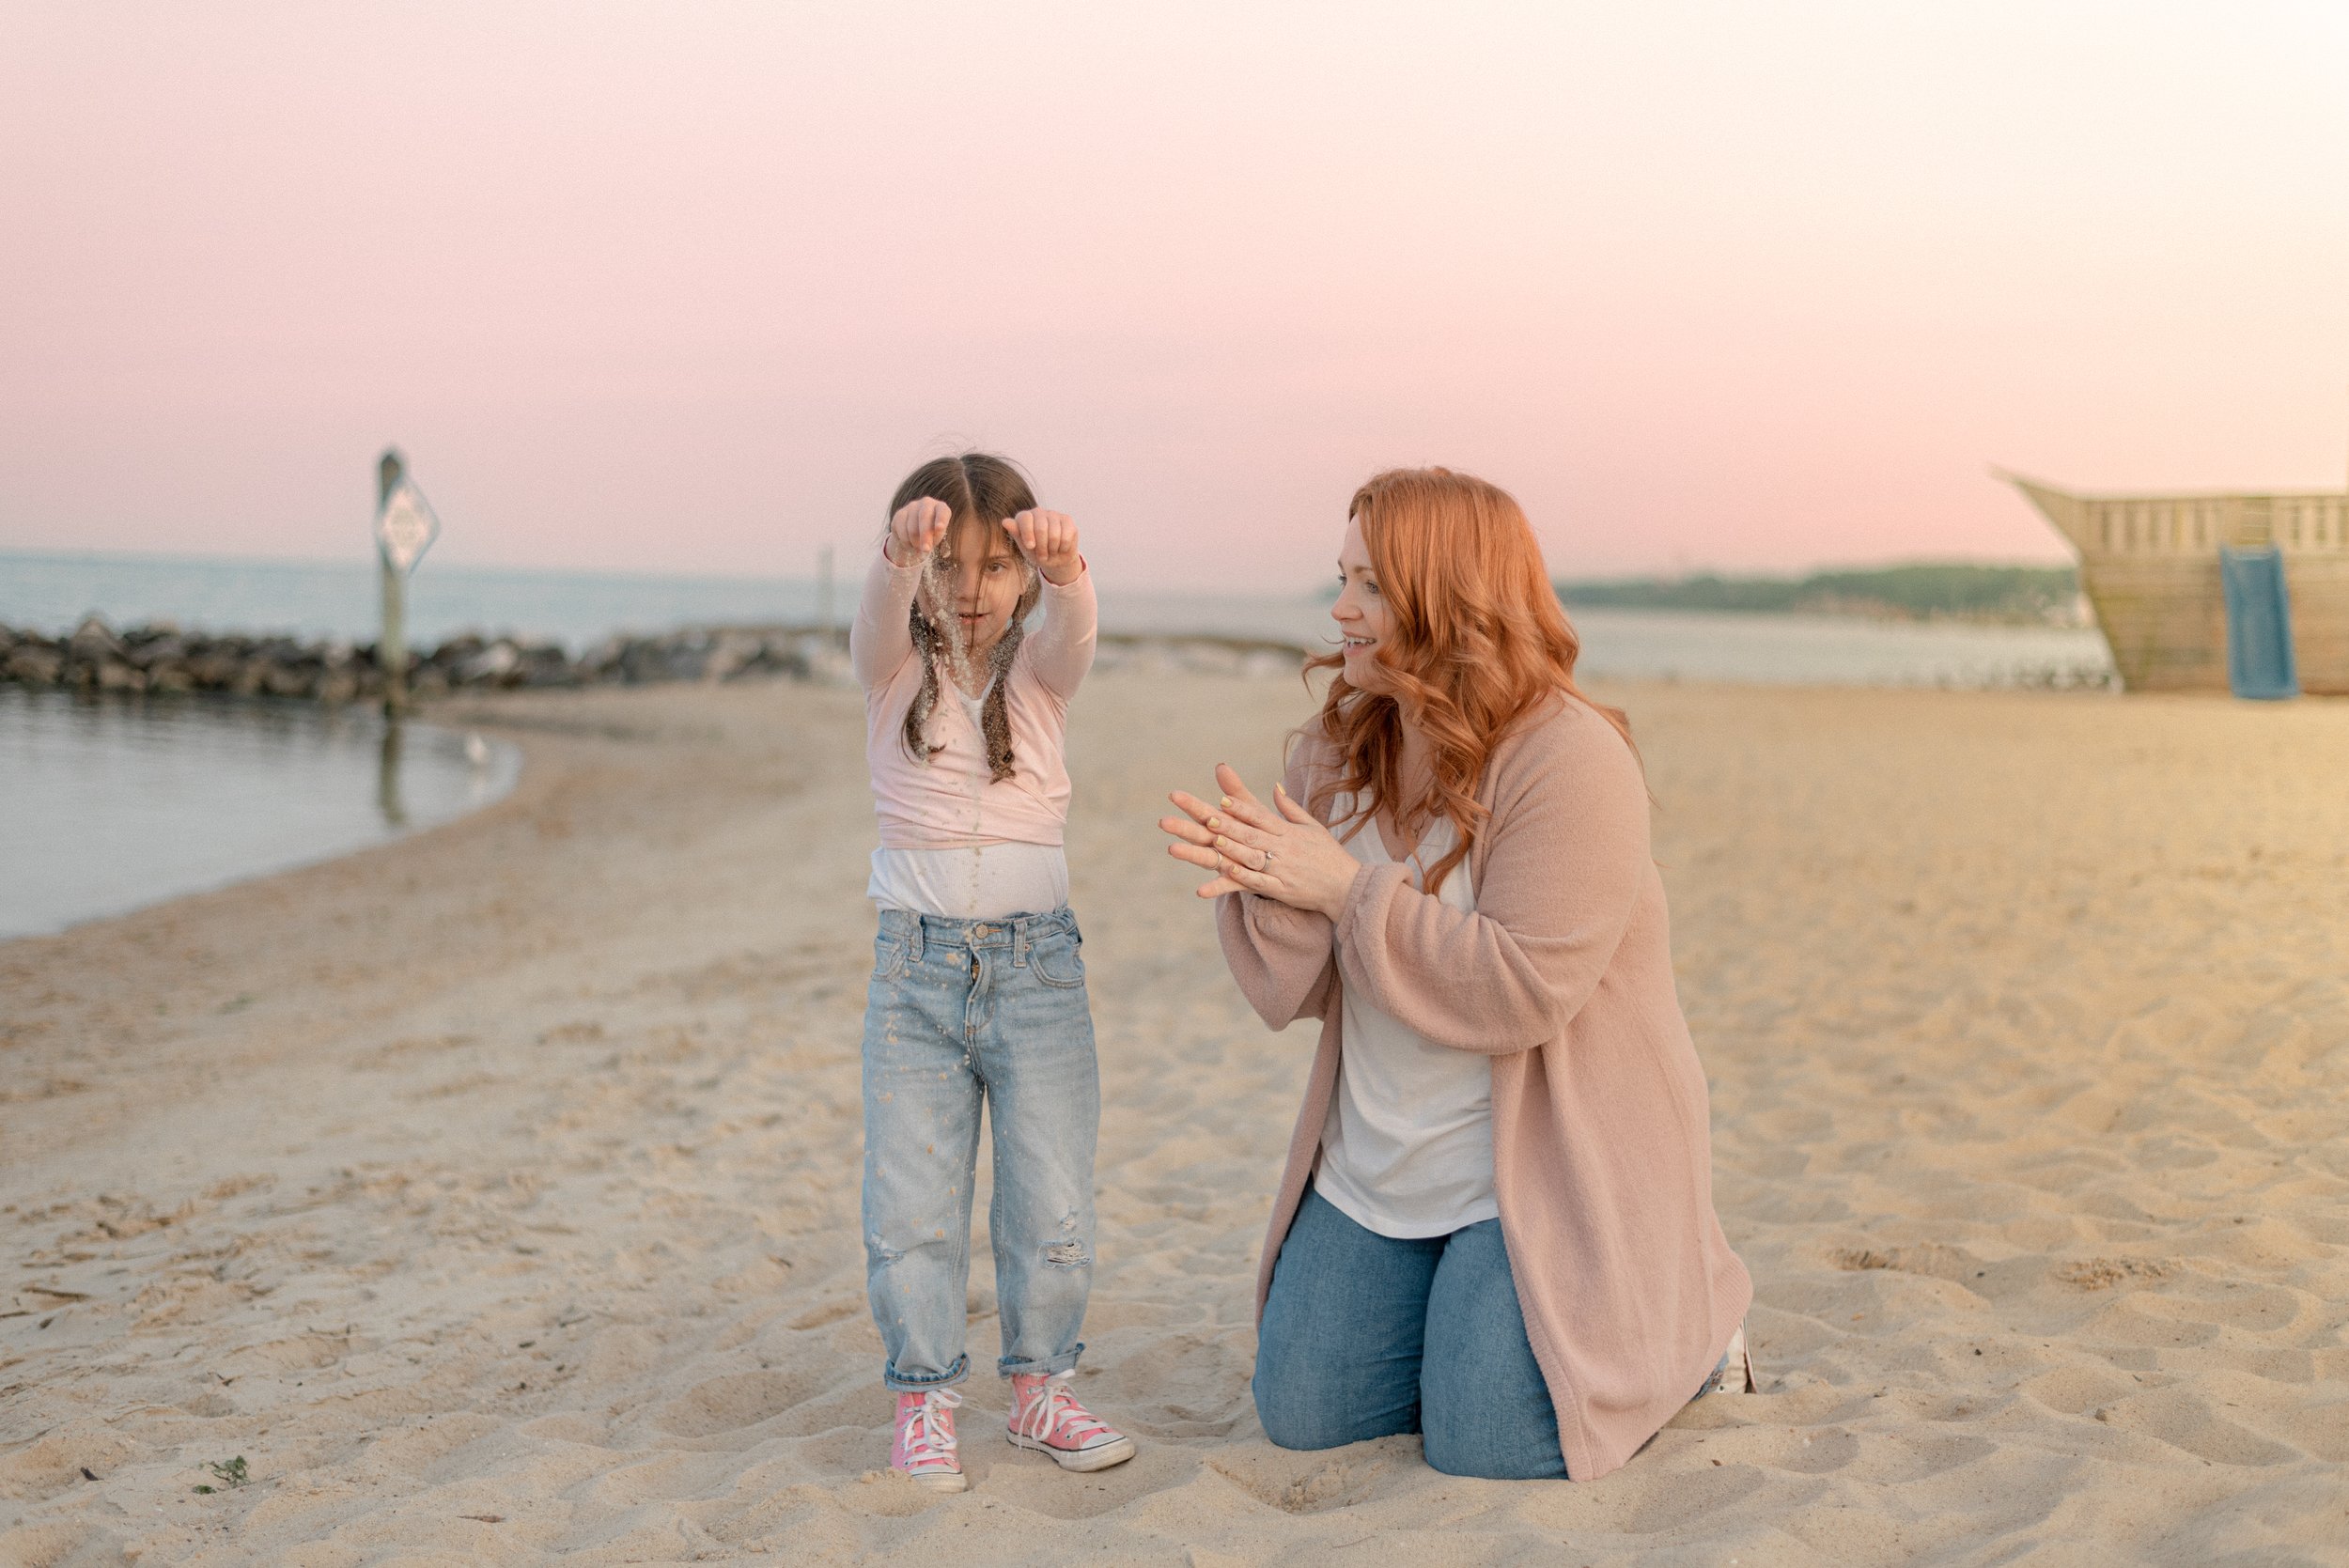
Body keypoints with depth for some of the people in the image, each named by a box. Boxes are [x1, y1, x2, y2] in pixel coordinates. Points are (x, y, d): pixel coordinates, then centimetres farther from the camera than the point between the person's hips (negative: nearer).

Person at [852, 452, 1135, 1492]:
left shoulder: (1038, 673, 3)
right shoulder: (893, 671, 2)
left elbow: (1070, 629, -20)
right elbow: (881, 617, -21)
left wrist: (1064, 567, -44)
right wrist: (899, 552, -45)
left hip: (1037, 959, 1)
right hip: (915, 964, -1)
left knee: (1052, 1199, 4)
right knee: (911, 1202, 1)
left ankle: (1040, 1387, 21)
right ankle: (923, 1401, 14)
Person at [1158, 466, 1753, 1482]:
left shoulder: (1569, 759, -19)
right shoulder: (1337, 754, 2)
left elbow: (1522, 989, -26)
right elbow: (1298, 994, 0)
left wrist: (1347, 885, -25)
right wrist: (1268, 889, -22)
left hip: (1545, 1169, -7)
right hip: (1375, 1170, 7)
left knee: (1483, 1447, -10)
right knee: (1301, 1417, 6)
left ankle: (1692, 1328, 16)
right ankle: (1470, 1308, 30)